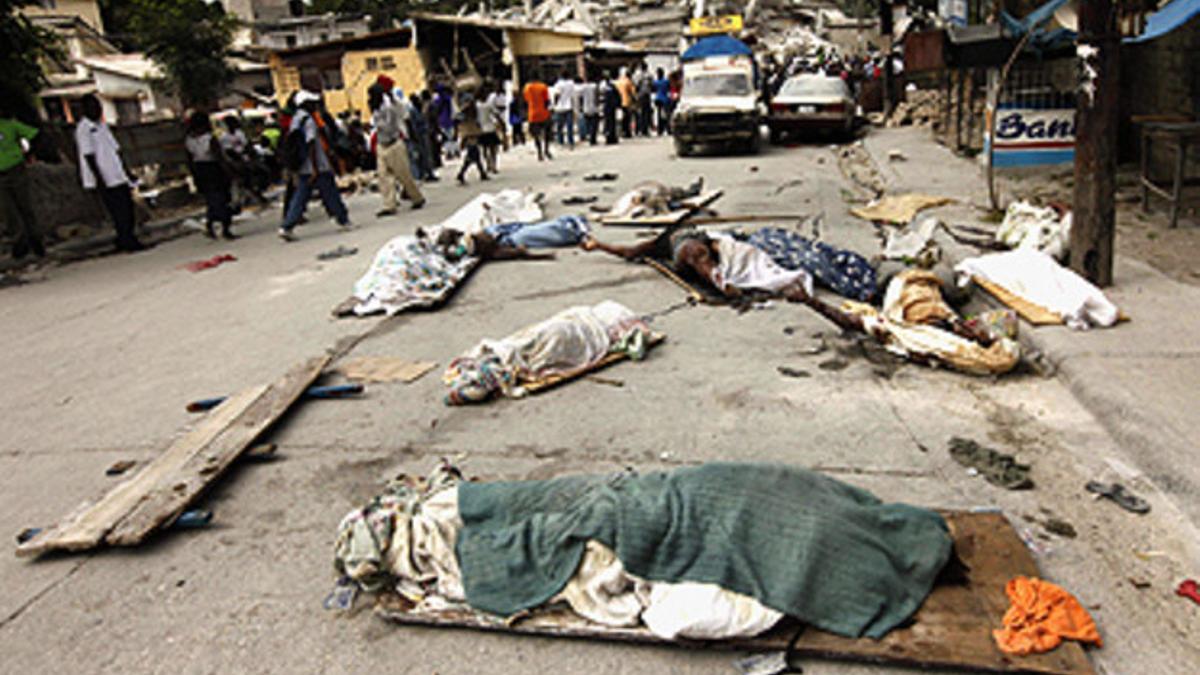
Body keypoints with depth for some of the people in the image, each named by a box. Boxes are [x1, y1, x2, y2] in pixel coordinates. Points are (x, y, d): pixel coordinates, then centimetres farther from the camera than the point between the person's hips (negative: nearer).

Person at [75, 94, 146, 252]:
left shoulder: (103, 125, 17)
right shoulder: (83, 129, -8)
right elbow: (89, 156, -14)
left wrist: (126, 171, 19)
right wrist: (99, 179, -20)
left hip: (118, 176, 8)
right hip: (105, 179, -8)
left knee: (127, 207, 8)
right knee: (120, 211, -9)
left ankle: (123, 241, 17)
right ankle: (129, 242, -5)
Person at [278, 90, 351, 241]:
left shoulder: (295, 120, 15)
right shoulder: (308, 120, -12)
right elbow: (311, 145, -19)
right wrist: (315, 169, -22)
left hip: (302, 169, 8)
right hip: (318, 167, -8)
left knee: (300, 198, 6)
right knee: (331, 194, 5)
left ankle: (286, 227, -2)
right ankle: (344, 220, 17)